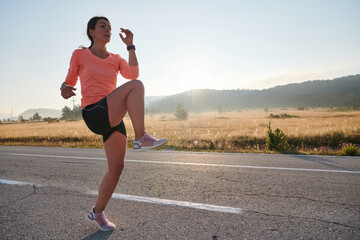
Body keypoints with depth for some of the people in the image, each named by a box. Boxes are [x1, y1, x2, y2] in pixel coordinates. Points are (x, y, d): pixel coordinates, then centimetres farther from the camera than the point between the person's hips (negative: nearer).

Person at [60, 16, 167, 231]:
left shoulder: (116, 59, 17)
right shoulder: (79, 55, 9)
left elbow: (133, 73, -2)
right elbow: (70, 81, 14)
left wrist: (130, 45, -4)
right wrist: (64, 89, -9)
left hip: (113, 118, 5)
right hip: (94, 114, -5)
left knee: (117, 167, 2)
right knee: (136, 86, -23)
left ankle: (97, 213, 21)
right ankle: (141, 138, -24)